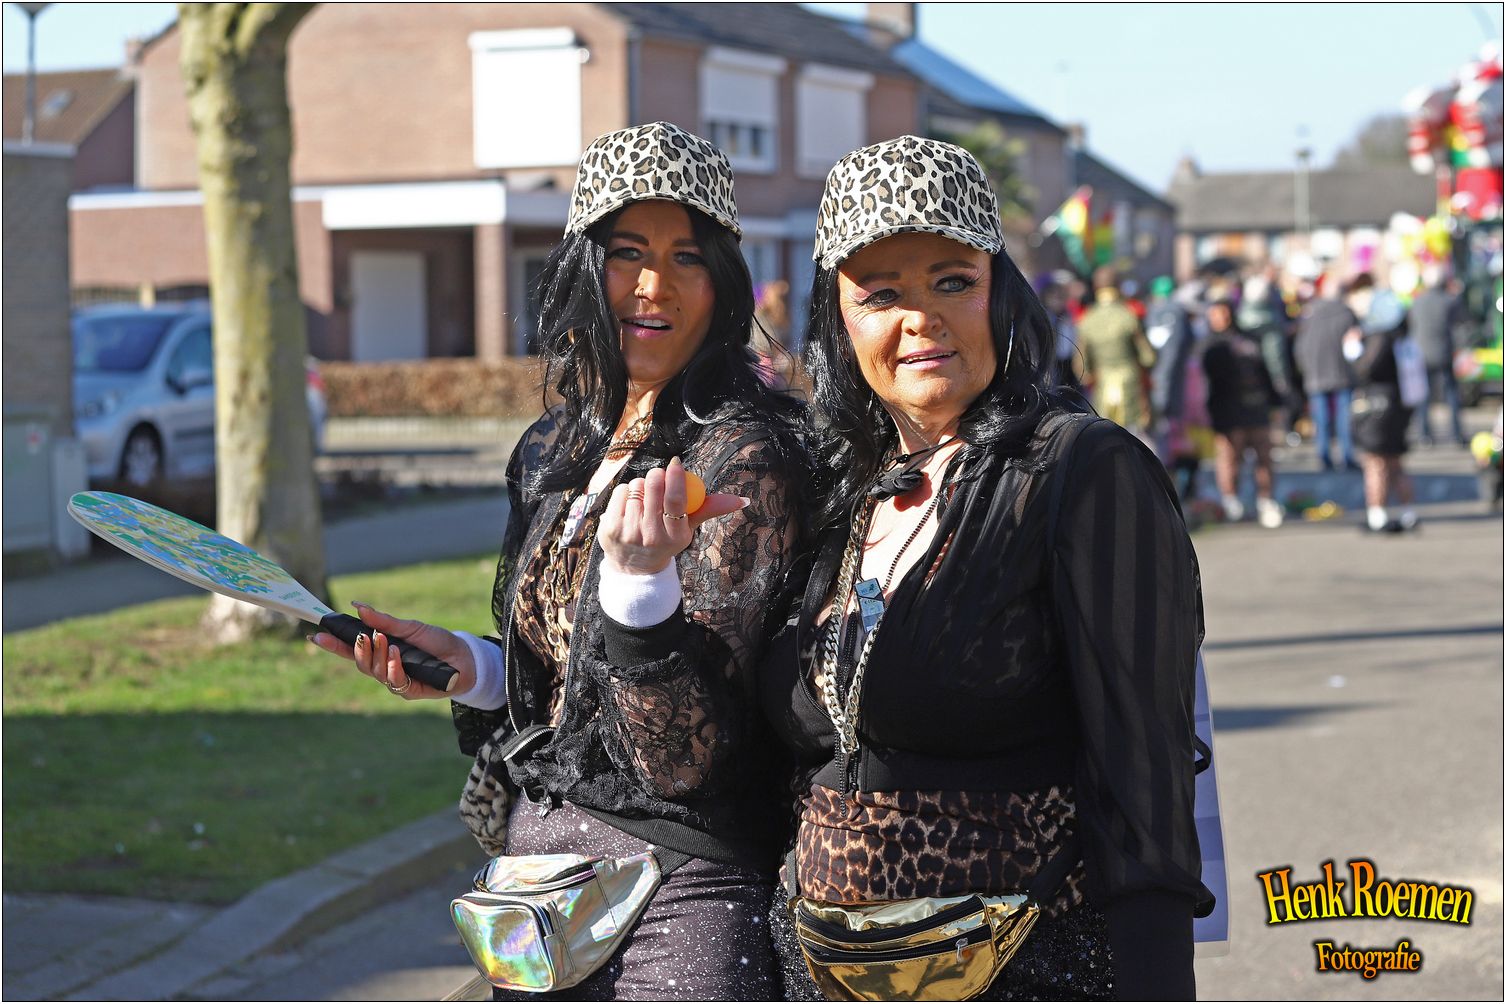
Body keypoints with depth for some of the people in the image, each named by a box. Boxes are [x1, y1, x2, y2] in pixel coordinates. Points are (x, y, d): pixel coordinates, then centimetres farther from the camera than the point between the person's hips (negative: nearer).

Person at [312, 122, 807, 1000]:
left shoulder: (743, 459, -14)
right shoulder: (555, 452, 7)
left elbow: (686, 760, -21)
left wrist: (640, 577, -33)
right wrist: (471, 667, 0)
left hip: (677, 900, -7)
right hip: (537, 863, 7)